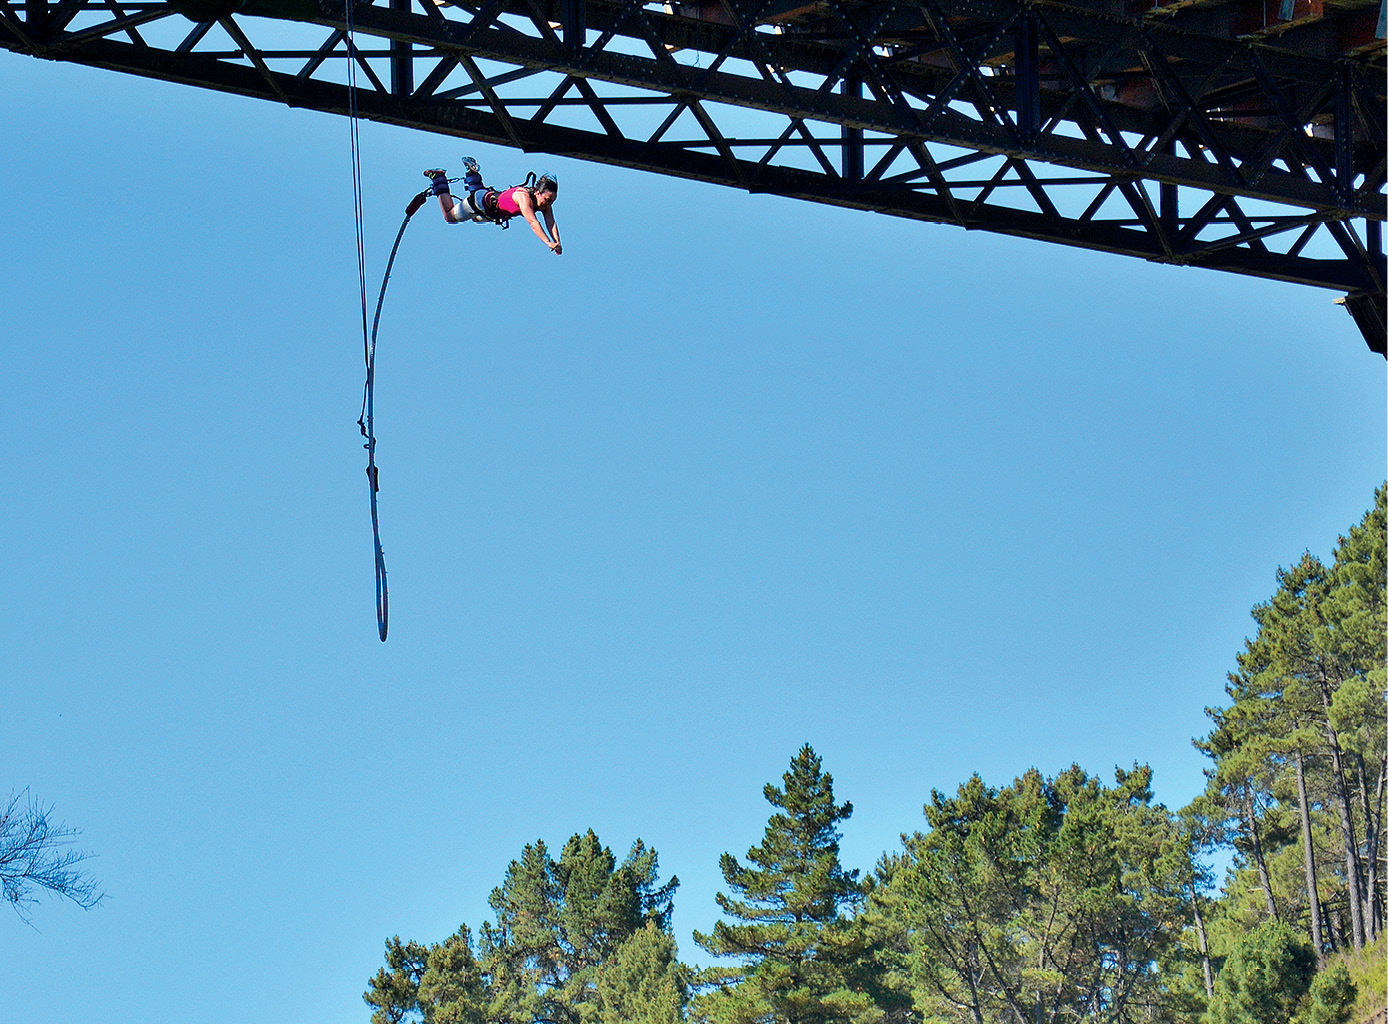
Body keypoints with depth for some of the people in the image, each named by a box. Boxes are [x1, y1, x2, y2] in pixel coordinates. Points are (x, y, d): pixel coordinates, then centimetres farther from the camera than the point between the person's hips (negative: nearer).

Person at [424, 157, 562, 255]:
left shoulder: (545, 204, -22)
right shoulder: (524, 197, -43)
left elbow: (551, 223, -27)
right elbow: (533, 222, -53)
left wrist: (557, 243, -43)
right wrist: (548, 243, -63)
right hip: (481, 201, -7)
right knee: (449, 216, 18)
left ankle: (472, 172, 45)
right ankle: (438, 179, 34)